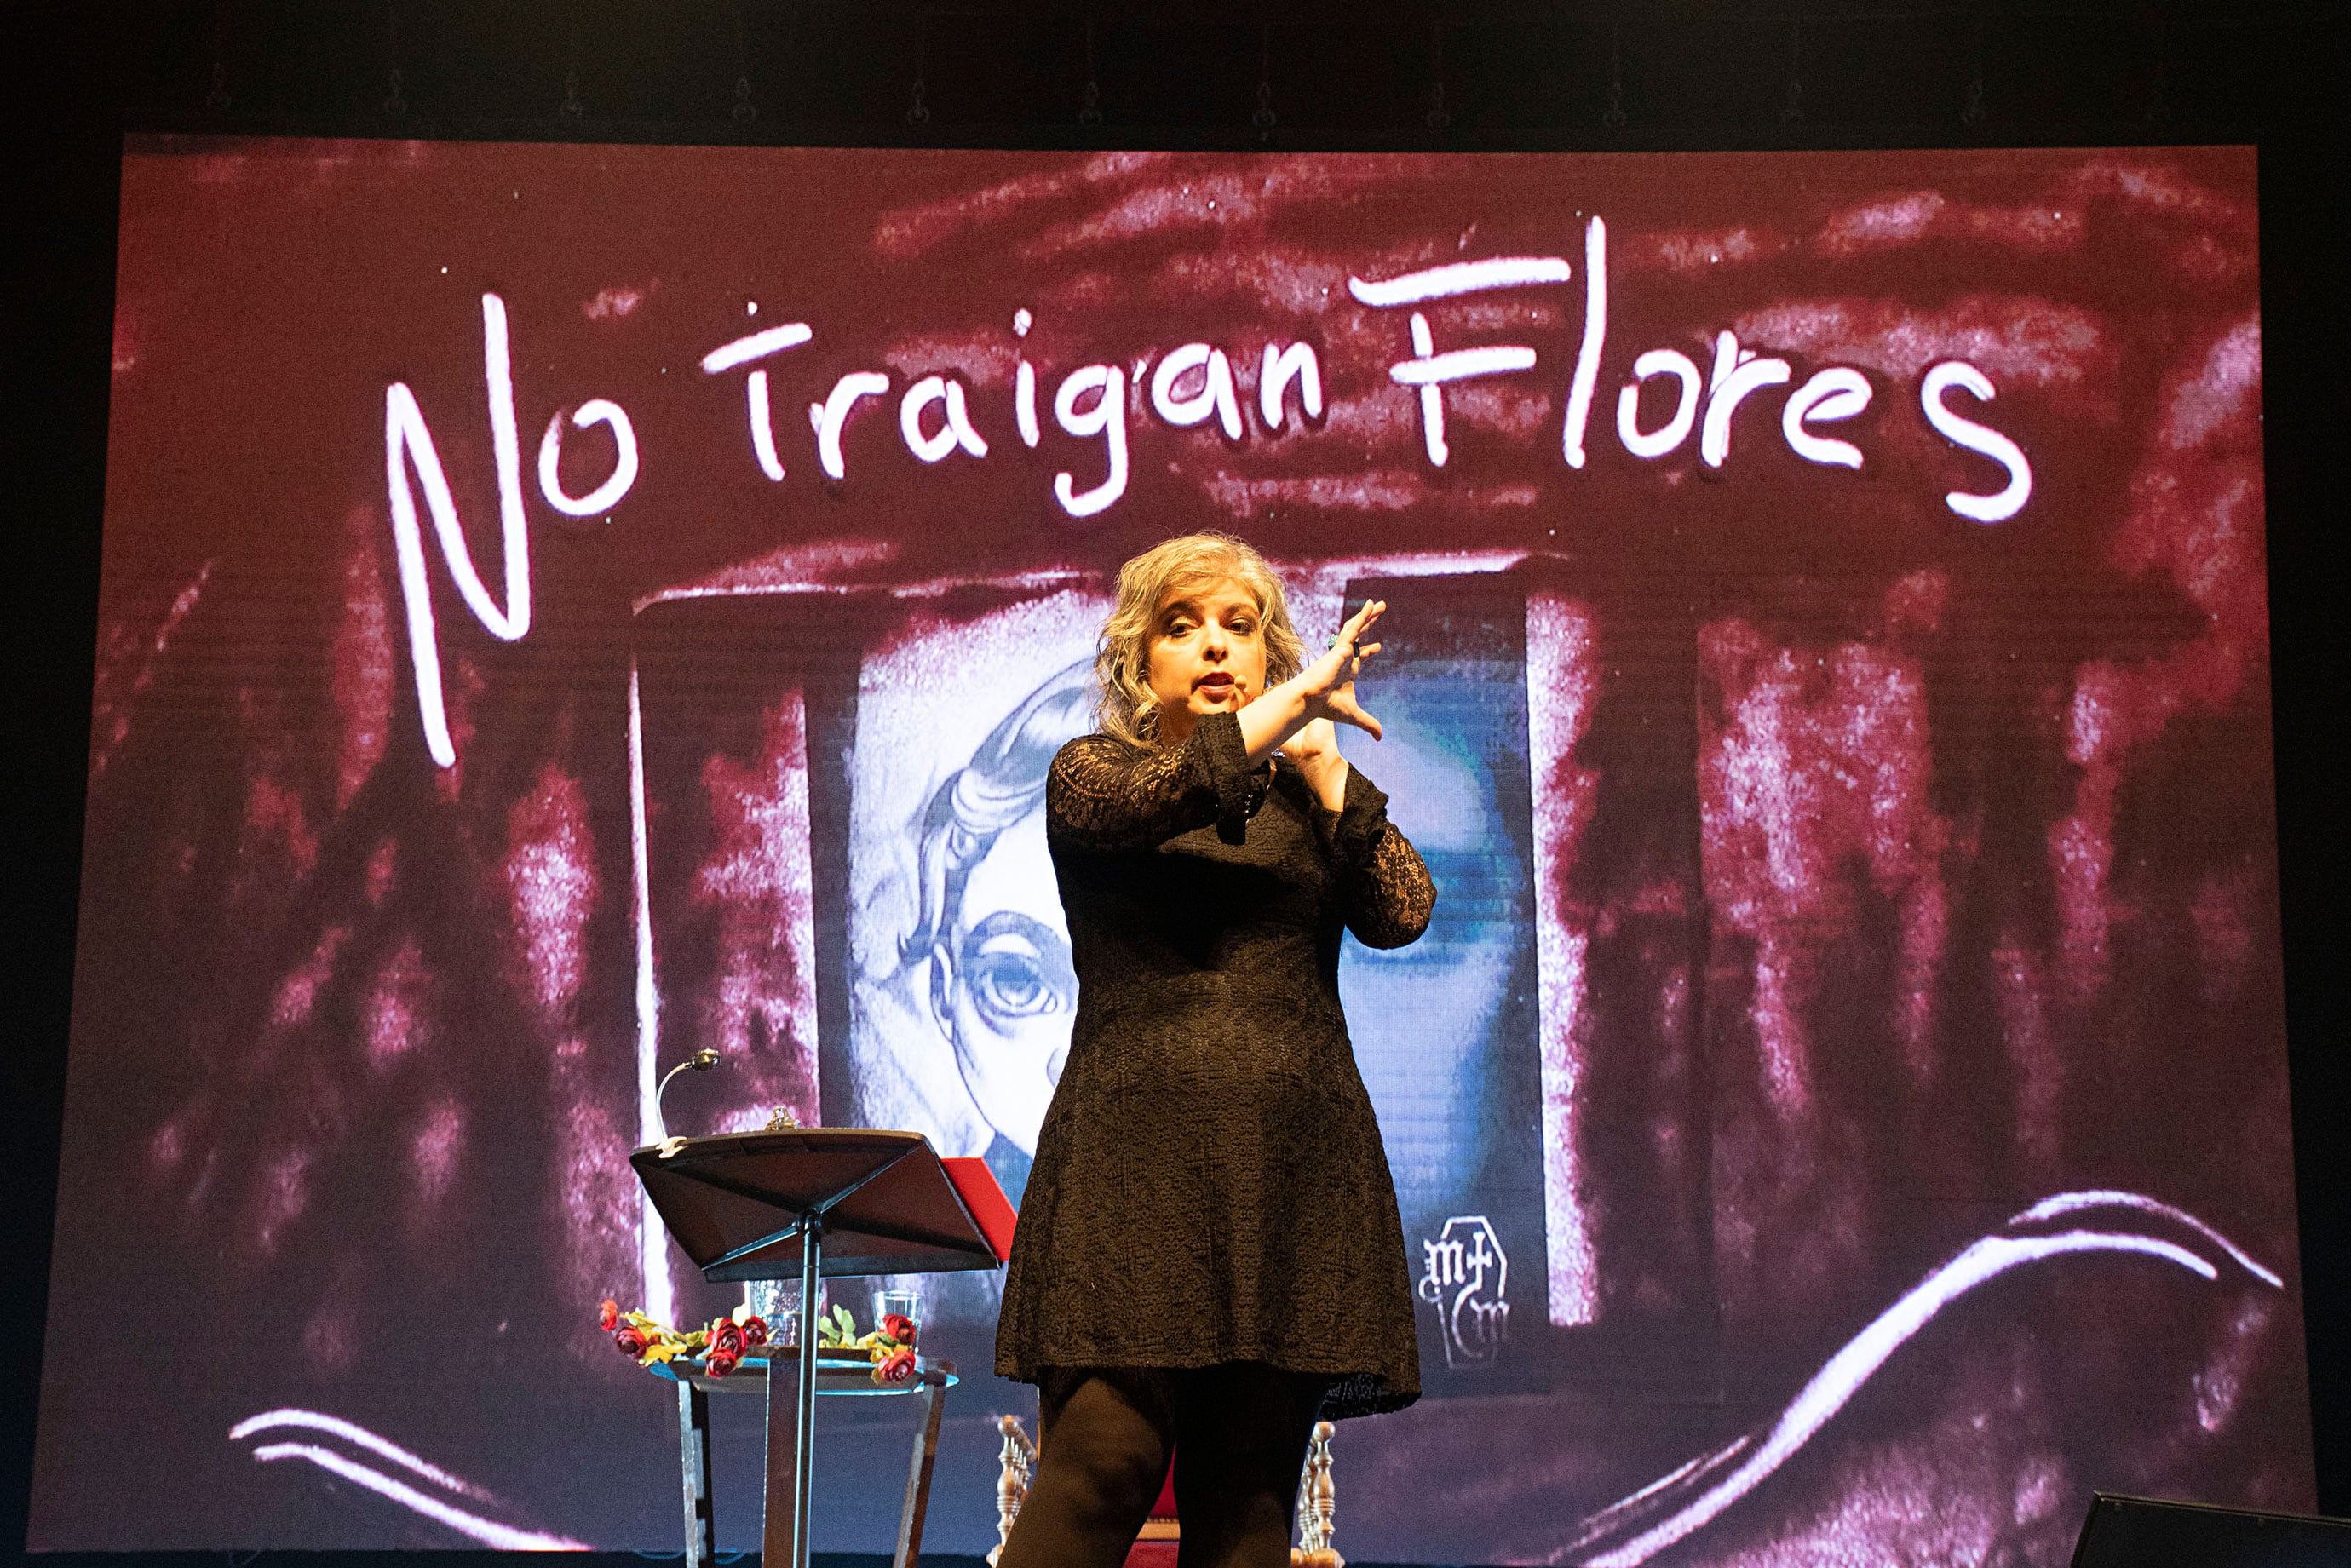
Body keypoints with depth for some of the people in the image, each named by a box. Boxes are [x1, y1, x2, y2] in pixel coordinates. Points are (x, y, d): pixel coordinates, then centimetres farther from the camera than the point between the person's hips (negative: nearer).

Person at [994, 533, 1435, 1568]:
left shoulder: (1306, 799, 21)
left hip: (1294, 1166, 3)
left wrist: (1321, 759, 6)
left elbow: (1402, 913, 3)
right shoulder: (1091, 773, 12)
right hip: (1139, 1153, -3)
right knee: (1104, 1457, -14)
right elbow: (1168, 790, -13)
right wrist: (1301, 694, -9)